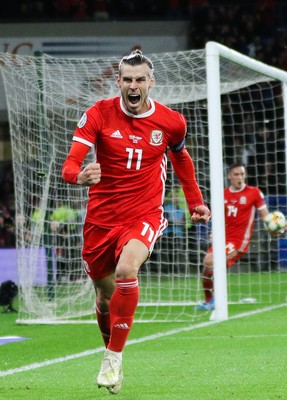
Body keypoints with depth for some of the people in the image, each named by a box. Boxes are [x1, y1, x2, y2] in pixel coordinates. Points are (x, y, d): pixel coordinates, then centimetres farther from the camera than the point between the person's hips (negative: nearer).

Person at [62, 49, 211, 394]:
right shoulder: (99, 114, -8)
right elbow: (70, 165, -16)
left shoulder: (171, 122, -3)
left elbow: (181, 157, 20)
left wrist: (195, 201, 20)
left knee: (126, 269, -30)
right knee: (105, 296, 10)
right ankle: (111, 358, 37)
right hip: (101, 219, 2)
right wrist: (80, 175, -39)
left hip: (144, 216, -1)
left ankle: (114, 358, -18)